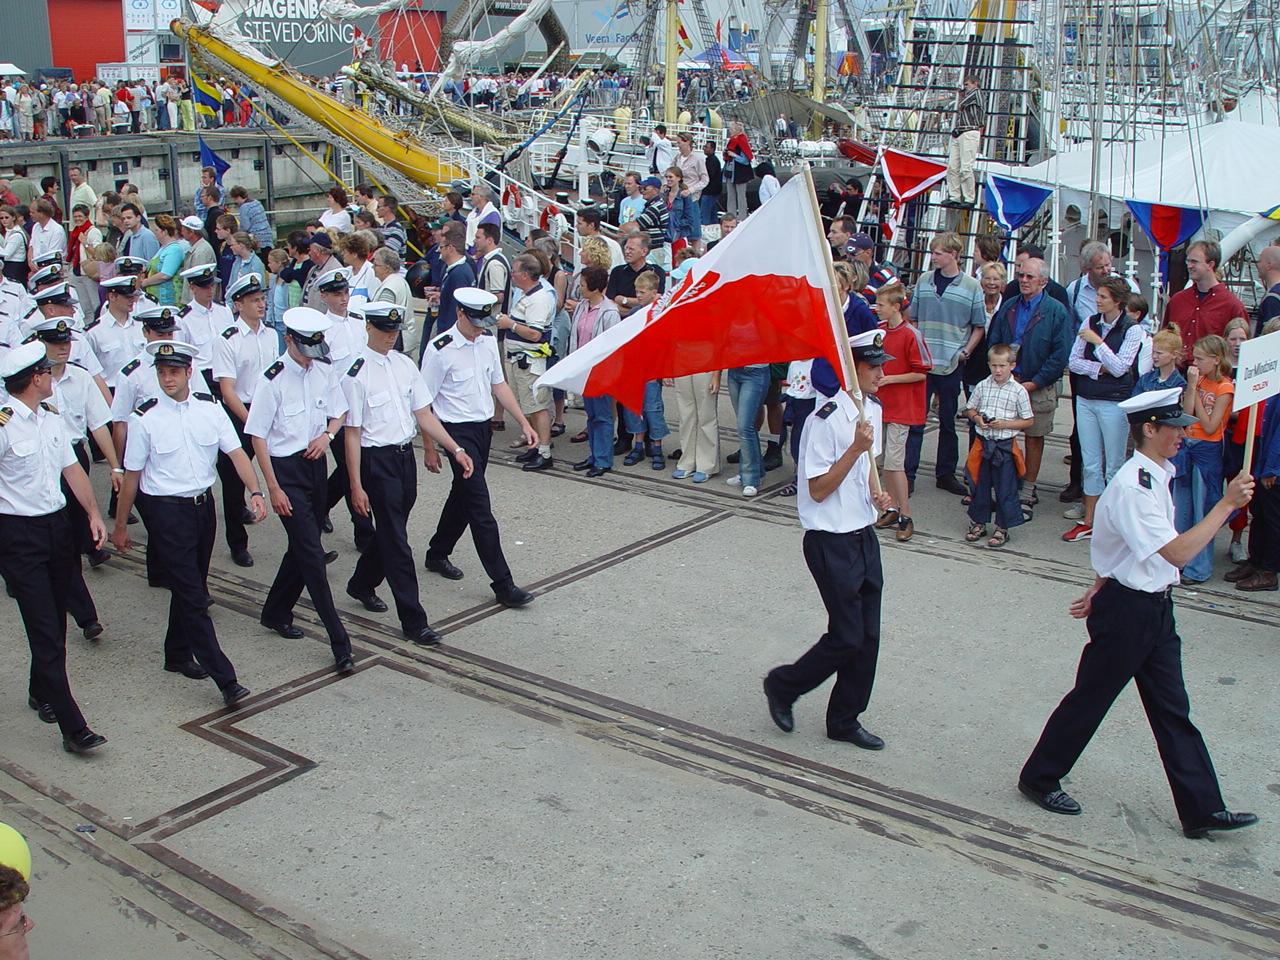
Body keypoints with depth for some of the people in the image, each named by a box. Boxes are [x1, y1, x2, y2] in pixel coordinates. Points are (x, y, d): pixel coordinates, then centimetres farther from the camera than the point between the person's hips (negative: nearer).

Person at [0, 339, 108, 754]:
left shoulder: (52, 419, 10)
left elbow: (72, 468, 14)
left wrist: (93, 513, 4)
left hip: (58, 525, 8)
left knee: (55, 622, 17)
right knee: (45, 630, -8)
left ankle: (41, 692, 40)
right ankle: (72, 727, -9)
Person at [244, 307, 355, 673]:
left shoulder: (322, 372, 3)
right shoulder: (272, 381, -14)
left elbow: (340, 412, 18)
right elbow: (258, 436, -11)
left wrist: (327, 434, -5)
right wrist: (273, 488, -13)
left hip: (316, 464, 6)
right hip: (287, 470, -6)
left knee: (302, 549, 16)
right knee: (312, 555, -8)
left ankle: (276, 613, 37)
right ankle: (339, 642, -6)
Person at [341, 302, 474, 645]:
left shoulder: (405, 365, 6)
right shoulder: (357, 373, -13)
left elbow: (424, 414, 9)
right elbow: (352, 433, -13)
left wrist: (455, 450, 1)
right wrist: (356, 486, -15)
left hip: (405, 455, 7)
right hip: (376, 460, -7)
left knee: (390, 531, 20)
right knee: (396, 540, -3)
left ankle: (362, 584, 46)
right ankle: (413, 621, 4)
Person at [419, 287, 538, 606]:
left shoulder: (488, 340, 5)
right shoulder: (440, 350, -16)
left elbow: (498, 384, 16)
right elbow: (424, 402, -11)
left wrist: (523, 422, 11)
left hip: (484, 427, 8)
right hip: (458, 432, -7)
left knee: (463, 494, 20)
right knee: (480, 507, -9)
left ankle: (437, 554, 40)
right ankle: (502, 583, -8)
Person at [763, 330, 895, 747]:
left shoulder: (872, 409, 7)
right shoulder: (826, 419, -20)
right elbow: (818, 490, -18)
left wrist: (876, 494, 3)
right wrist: (855, 448, -27)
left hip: (864, 535, 8)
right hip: (831, 542, -8)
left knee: (868, 635, 11)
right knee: (847, 637, -3)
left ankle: (844, 720, 25)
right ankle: (783, 685, 21)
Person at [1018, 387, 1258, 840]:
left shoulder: (1157, 476, 7)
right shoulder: (1132, 488, -24)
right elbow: (1177, 552, -30)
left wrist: (1100, 587, 19)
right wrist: (1227, 504, -28)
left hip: (1155, 607, 9)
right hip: (1126, 611, -9)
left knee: (1172, 709, 12)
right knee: (1090, 698, 7)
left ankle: (1202, 808, 18)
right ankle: (1038, 778, 25)